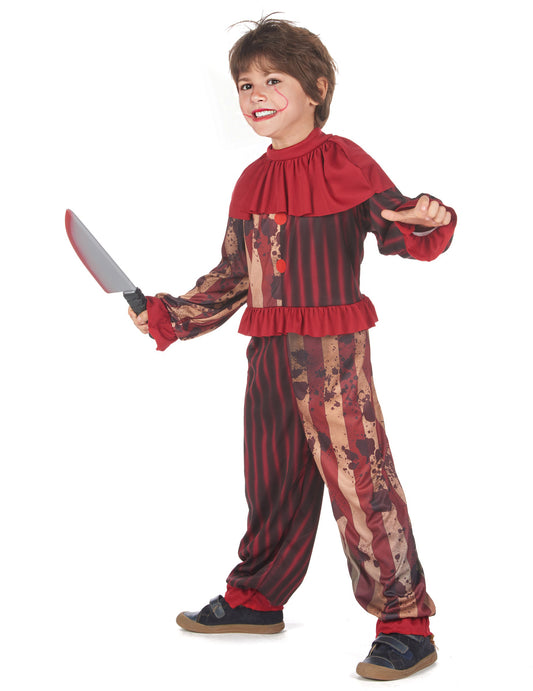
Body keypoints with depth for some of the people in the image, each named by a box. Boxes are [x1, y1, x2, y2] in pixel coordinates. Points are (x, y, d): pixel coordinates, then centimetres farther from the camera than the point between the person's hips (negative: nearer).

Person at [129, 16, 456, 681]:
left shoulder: (343, 162, -7)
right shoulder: (252, 181, 14)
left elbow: (397, 227, -11)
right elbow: (232, 275, 19)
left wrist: (427, 221, -33)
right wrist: (168, 315, 16)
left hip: (333, 350, -7)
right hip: (267, 351, 7)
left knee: (358, 477, -7)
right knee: (270, 477, 18)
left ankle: (406, 623, 3)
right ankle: (257, 597, 35)